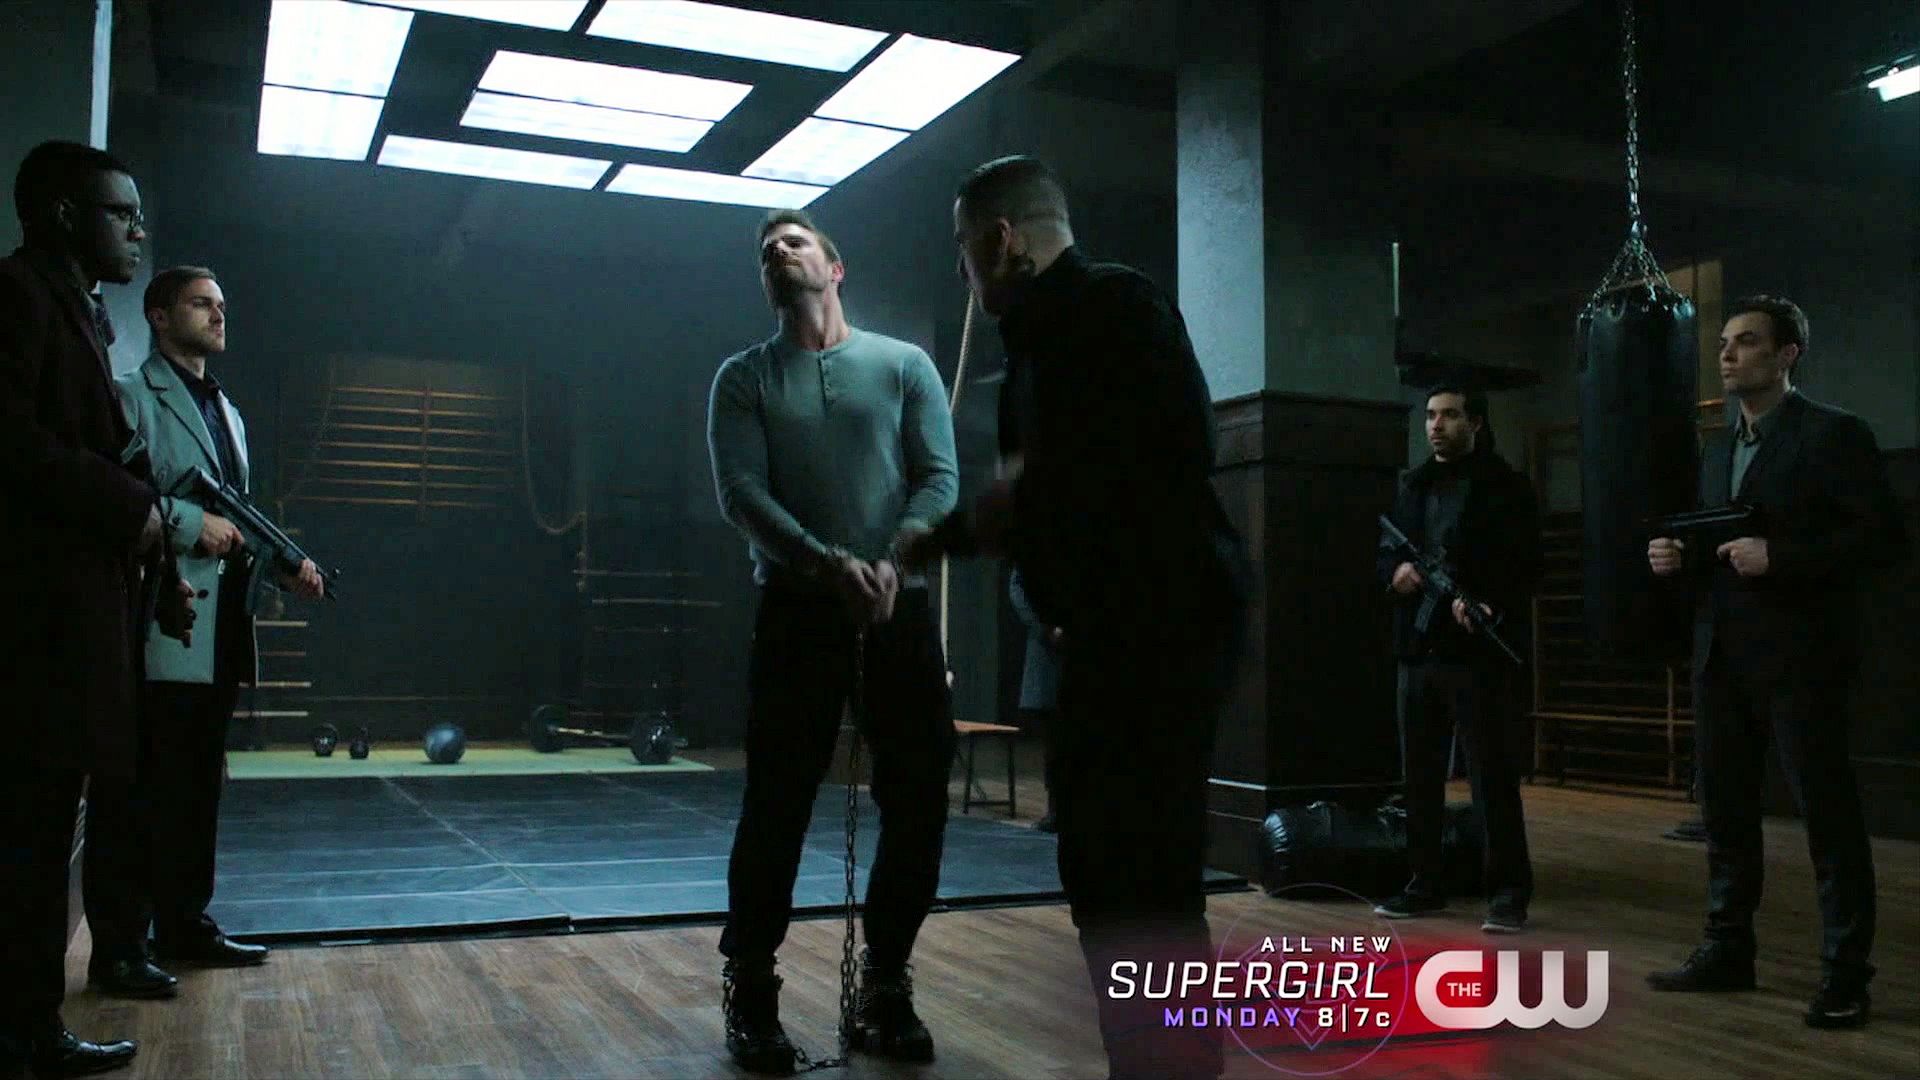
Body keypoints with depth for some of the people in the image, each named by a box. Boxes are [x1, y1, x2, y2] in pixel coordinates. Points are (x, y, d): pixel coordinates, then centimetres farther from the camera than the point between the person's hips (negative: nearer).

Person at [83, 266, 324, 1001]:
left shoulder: (227, 412, 22)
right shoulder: (133, 398, -3)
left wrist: (283, 566, 8)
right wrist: (191, 524, -20)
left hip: (220, 636, 8)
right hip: (159, 633, -8)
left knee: (197, 789, 14)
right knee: (135, 793, -3)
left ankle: (184, 926, 24)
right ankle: (118, 948, 3)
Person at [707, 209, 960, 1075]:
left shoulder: (905, 365, 10)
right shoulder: (744, 379, 8)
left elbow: (940, 477, 0)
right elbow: (741, 493, -4)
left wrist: (892, 560, -18)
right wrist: (831, 565, -19)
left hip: (900, 611, 2)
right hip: (797, 611, -1)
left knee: (919, 804, 1)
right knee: (776, 807, -1)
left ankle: (886, 987, 16)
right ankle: (750, 992, 13)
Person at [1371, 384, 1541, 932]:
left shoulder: (1505, 487, 0)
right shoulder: (1411, 485, 16)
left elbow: (1526, 567, -6)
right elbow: (1383, 553, 19)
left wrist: (1492, 606, -23)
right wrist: (1395, 571, -4)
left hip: (1475, 650, -6)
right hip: (1416, 647, 6)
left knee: (1492, 773, -4)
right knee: (1419, 773, 10)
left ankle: (1509, 891, 4)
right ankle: (1425, 883, 21)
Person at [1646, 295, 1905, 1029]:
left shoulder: (1834, 433, -5)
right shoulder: (1717, 449, 17)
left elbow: (1885, 538, -13)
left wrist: (1779, 556, -21)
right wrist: (1679, 560, 0)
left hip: (1799, 657, -7)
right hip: (1722, 657, 7)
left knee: (1828, 813, 0)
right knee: (1725, 811, 12)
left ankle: (1845, 975, 7)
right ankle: (1728, 949, 22)